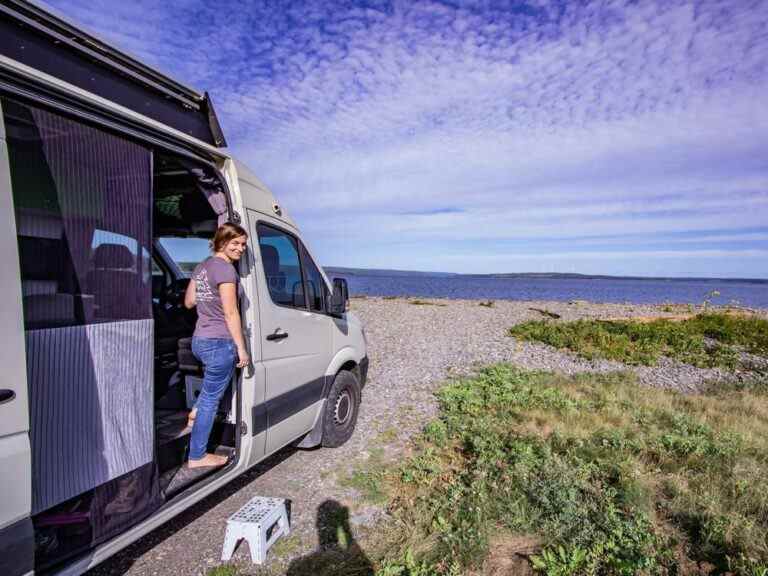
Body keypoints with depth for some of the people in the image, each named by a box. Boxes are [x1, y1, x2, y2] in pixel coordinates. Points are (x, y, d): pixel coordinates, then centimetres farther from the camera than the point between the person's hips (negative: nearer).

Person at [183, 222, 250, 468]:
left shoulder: (202, 266, 11)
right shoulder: (226, 268, -16)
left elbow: (189, 302, 16)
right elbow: (230, 313, -19)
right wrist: (241, 348, -14)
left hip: (199, 340, 9)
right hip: (219, 342, -9)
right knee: (211, 399, 4)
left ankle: (197, 411, 34)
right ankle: (197, 456, 16)